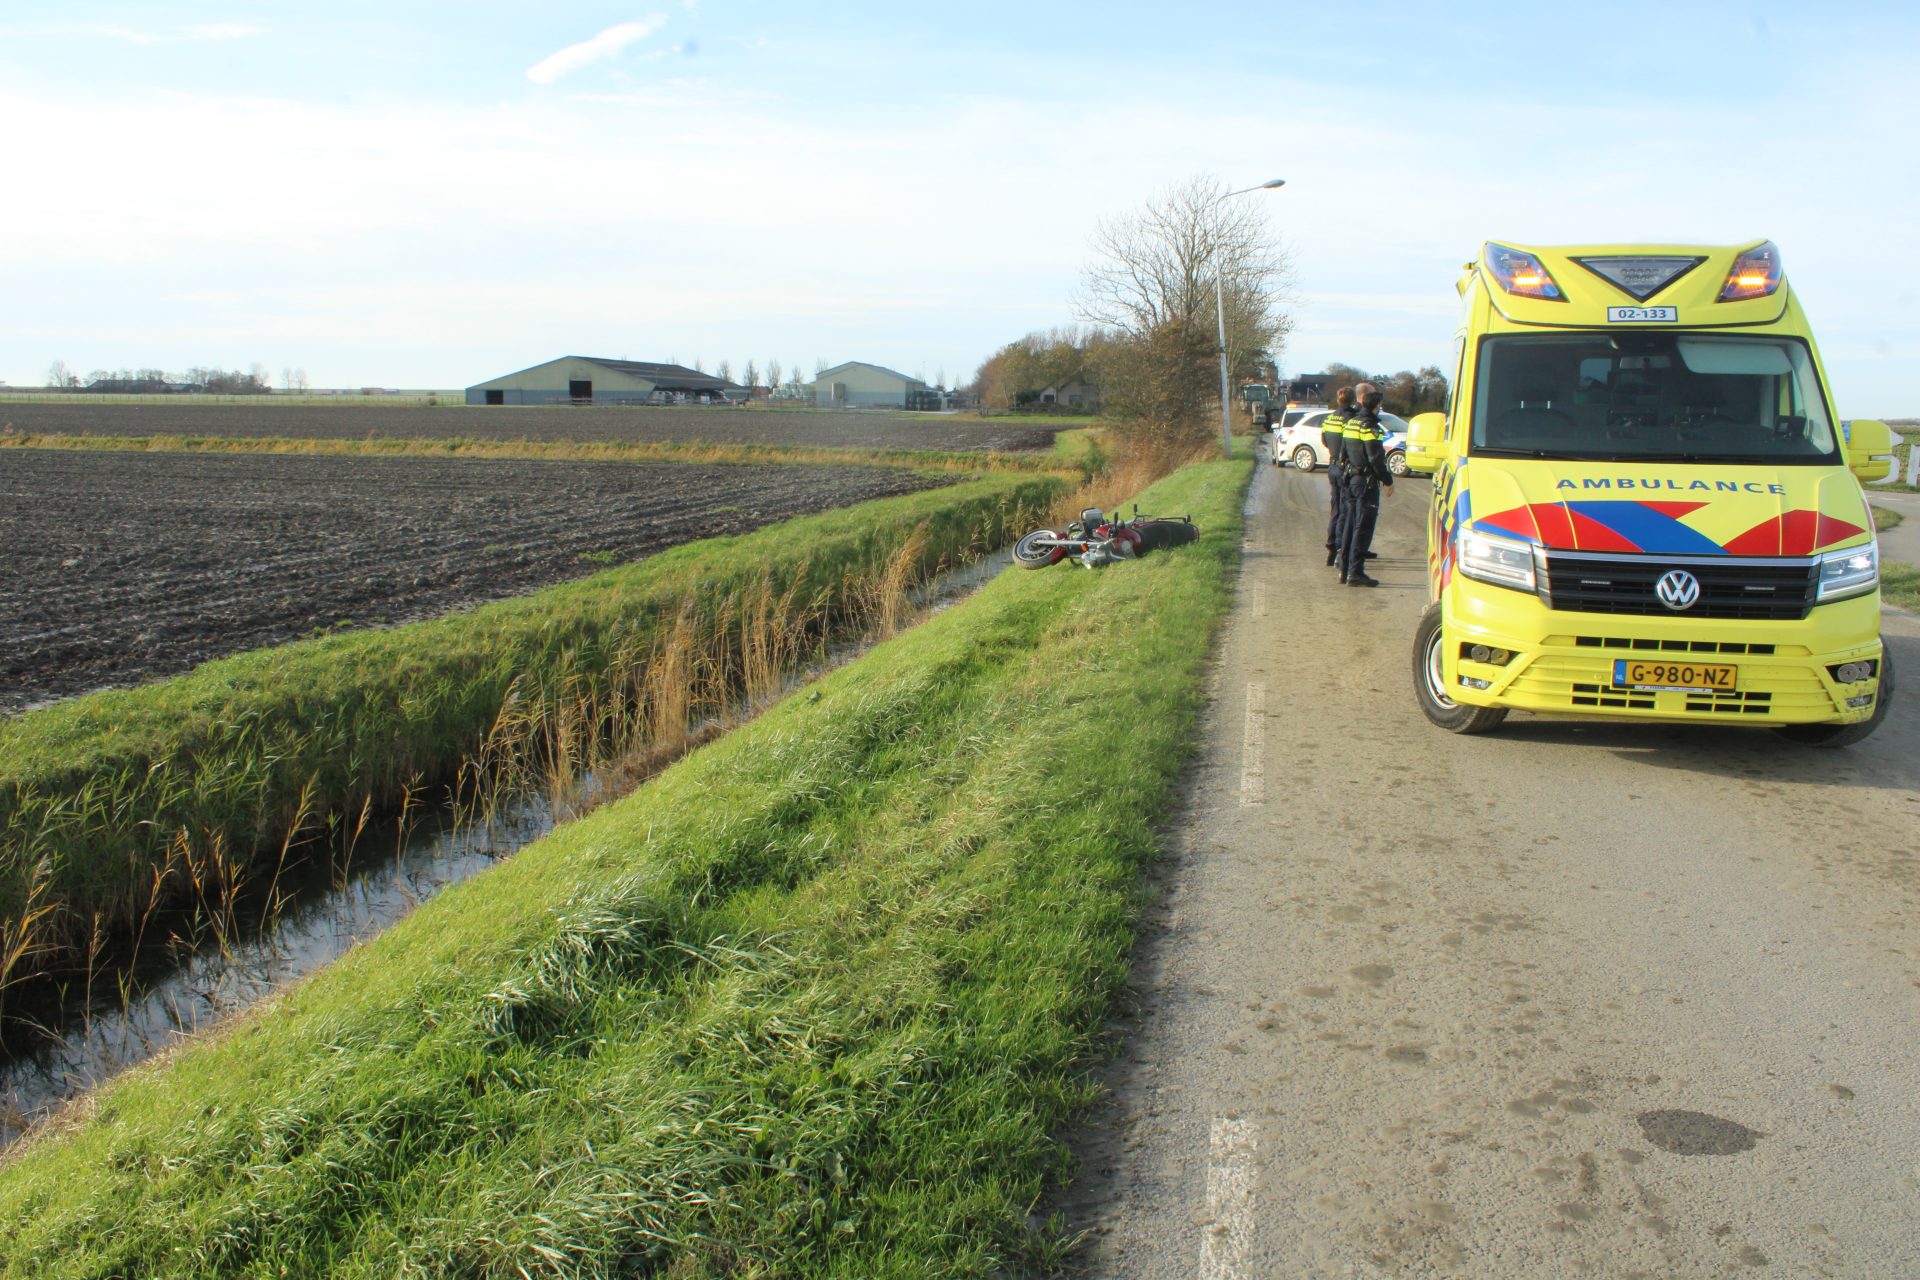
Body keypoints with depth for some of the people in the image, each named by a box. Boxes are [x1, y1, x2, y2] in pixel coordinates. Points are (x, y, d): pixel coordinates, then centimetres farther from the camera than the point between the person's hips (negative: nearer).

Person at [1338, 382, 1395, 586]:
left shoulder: (1351, 423, 14)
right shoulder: (1369, 426, -15)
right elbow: (1375, 458, -19)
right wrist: (1388, 480, -12)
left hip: (1352, 478, 9)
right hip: (1367, 481, -9)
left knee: (1351, 525, 13)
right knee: (1363, 527, -7)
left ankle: (1345, 569, 17)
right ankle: (1355, 573, -8)